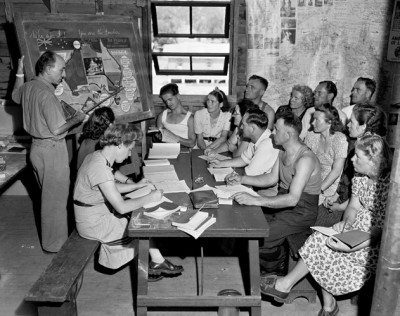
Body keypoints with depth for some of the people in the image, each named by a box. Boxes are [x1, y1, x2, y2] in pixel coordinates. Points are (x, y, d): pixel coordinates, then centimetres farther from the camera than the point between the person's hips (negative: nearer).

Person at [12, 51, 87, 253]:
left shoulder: (27, 87, 6)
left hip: (37, 147, 10)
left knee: (48, 196, 21)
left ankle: (51, 237, 36)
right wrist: (77, 118, -9)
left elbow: (14, 96, 30)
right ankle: (54, 243, 16)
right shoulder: (46, 94, -23)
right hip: (51, 150, -10)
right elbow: (57, 129, -23)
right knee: (56, 198, 3)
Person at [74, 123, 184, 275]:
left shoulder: (98, 156, 0)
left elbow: (112, 188, 14)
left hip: (97, 214, 9)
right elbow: (121, 207, -28)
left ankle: (157, 261, 12)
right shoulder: (100, 168, -30)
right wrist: (149, 198, -17)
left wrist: (136, 186, 5)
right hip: (94, 224, -9)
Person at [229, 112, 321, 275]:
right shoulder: (283, 151, 4)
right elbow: (272, 178, 14)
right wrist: (242, 179, 2)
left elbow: (293, 199, -34)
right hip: (282, 203, 9)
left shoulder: (305, 159, -26)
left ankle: (278, 265, 15)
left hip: (300, 212, -9)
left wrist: (256, 200, -40)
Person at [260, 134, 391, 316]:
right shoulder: (360, 177, 2)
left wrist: (349, 247, -31)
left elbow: (381, 231, -25)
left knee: (321, 243, -16)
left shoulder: (389, 185, -24)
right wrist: (346, 223, -13)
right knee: (321, 239, -13)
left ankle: (285, 284, 1)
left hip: (376, 244, -8)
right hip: (358, 227, 8)